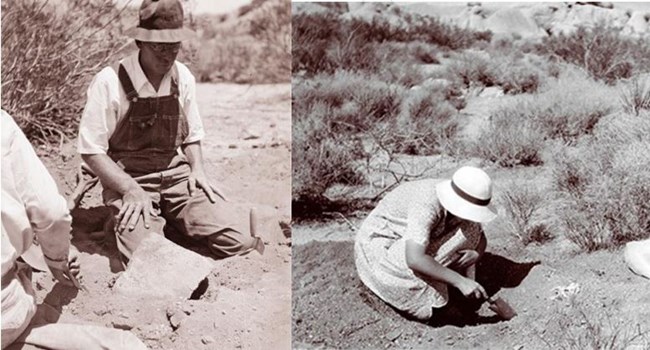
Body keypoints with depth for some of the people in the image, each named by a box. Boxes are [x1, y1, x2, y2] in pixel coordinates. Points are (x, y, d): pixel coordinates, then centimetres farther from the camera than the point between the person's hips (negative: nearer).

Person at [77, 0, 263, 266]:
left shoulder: (183, 77, 4)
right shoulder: (110, 81, -11)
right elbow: (91, 150, -9)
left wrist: (197, 169, -3)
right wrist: (131, 190, -19)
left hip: (178, 175, 5)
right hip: (129, 181, -4)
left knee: (243, 238, -14)